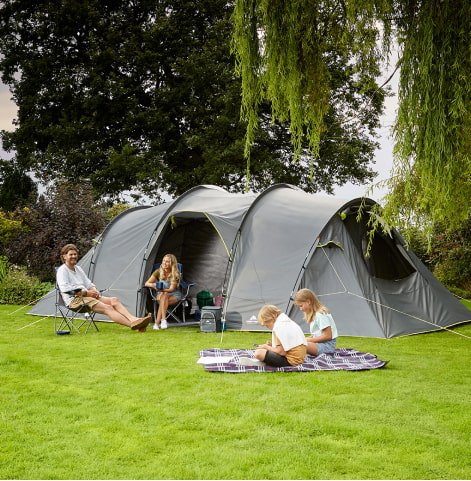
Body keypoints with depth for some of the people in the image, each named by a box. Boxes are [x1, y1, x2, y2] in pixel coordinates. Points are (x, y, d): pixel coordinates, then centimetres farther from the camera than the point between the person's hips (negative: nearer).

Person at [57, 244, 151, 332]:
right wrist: (85, 292, -16)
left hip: (85, 296, 8)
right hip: (74, 300, -8)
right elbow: (65, 288, -16)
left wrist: (94, 291, -1)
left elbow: (88, 283, 24)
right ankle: (133, 325, -43)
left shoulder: (78, 268, 23)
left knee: (114, 300, -14)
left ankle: (134, 320, -34)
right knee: (107, 308, -27)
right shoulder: (62, 271, -2)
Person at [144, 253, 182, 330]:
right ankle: (163, 320, -44)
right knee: (163, 295, -36)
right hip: (160, 295, 2)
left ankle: (157, 322, -40)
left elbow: (171, 289, -20)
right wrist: (153, 285, -29)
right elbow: (147, 283, -6)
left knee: (164, 295, -36)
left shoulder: (175, 274, -14)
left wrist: (163, 289, -41)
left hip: (174, 295, -2)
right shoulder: (158, 272, -7)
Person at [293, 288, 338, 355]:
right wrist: (306, 339, 2)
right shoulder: (313, 314, 15)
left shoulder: (321, 314, -17)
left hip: (328, 345, -10)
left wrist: (309, 340, -13)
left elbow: (328, 336, -19)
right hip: (320, 343, 10)